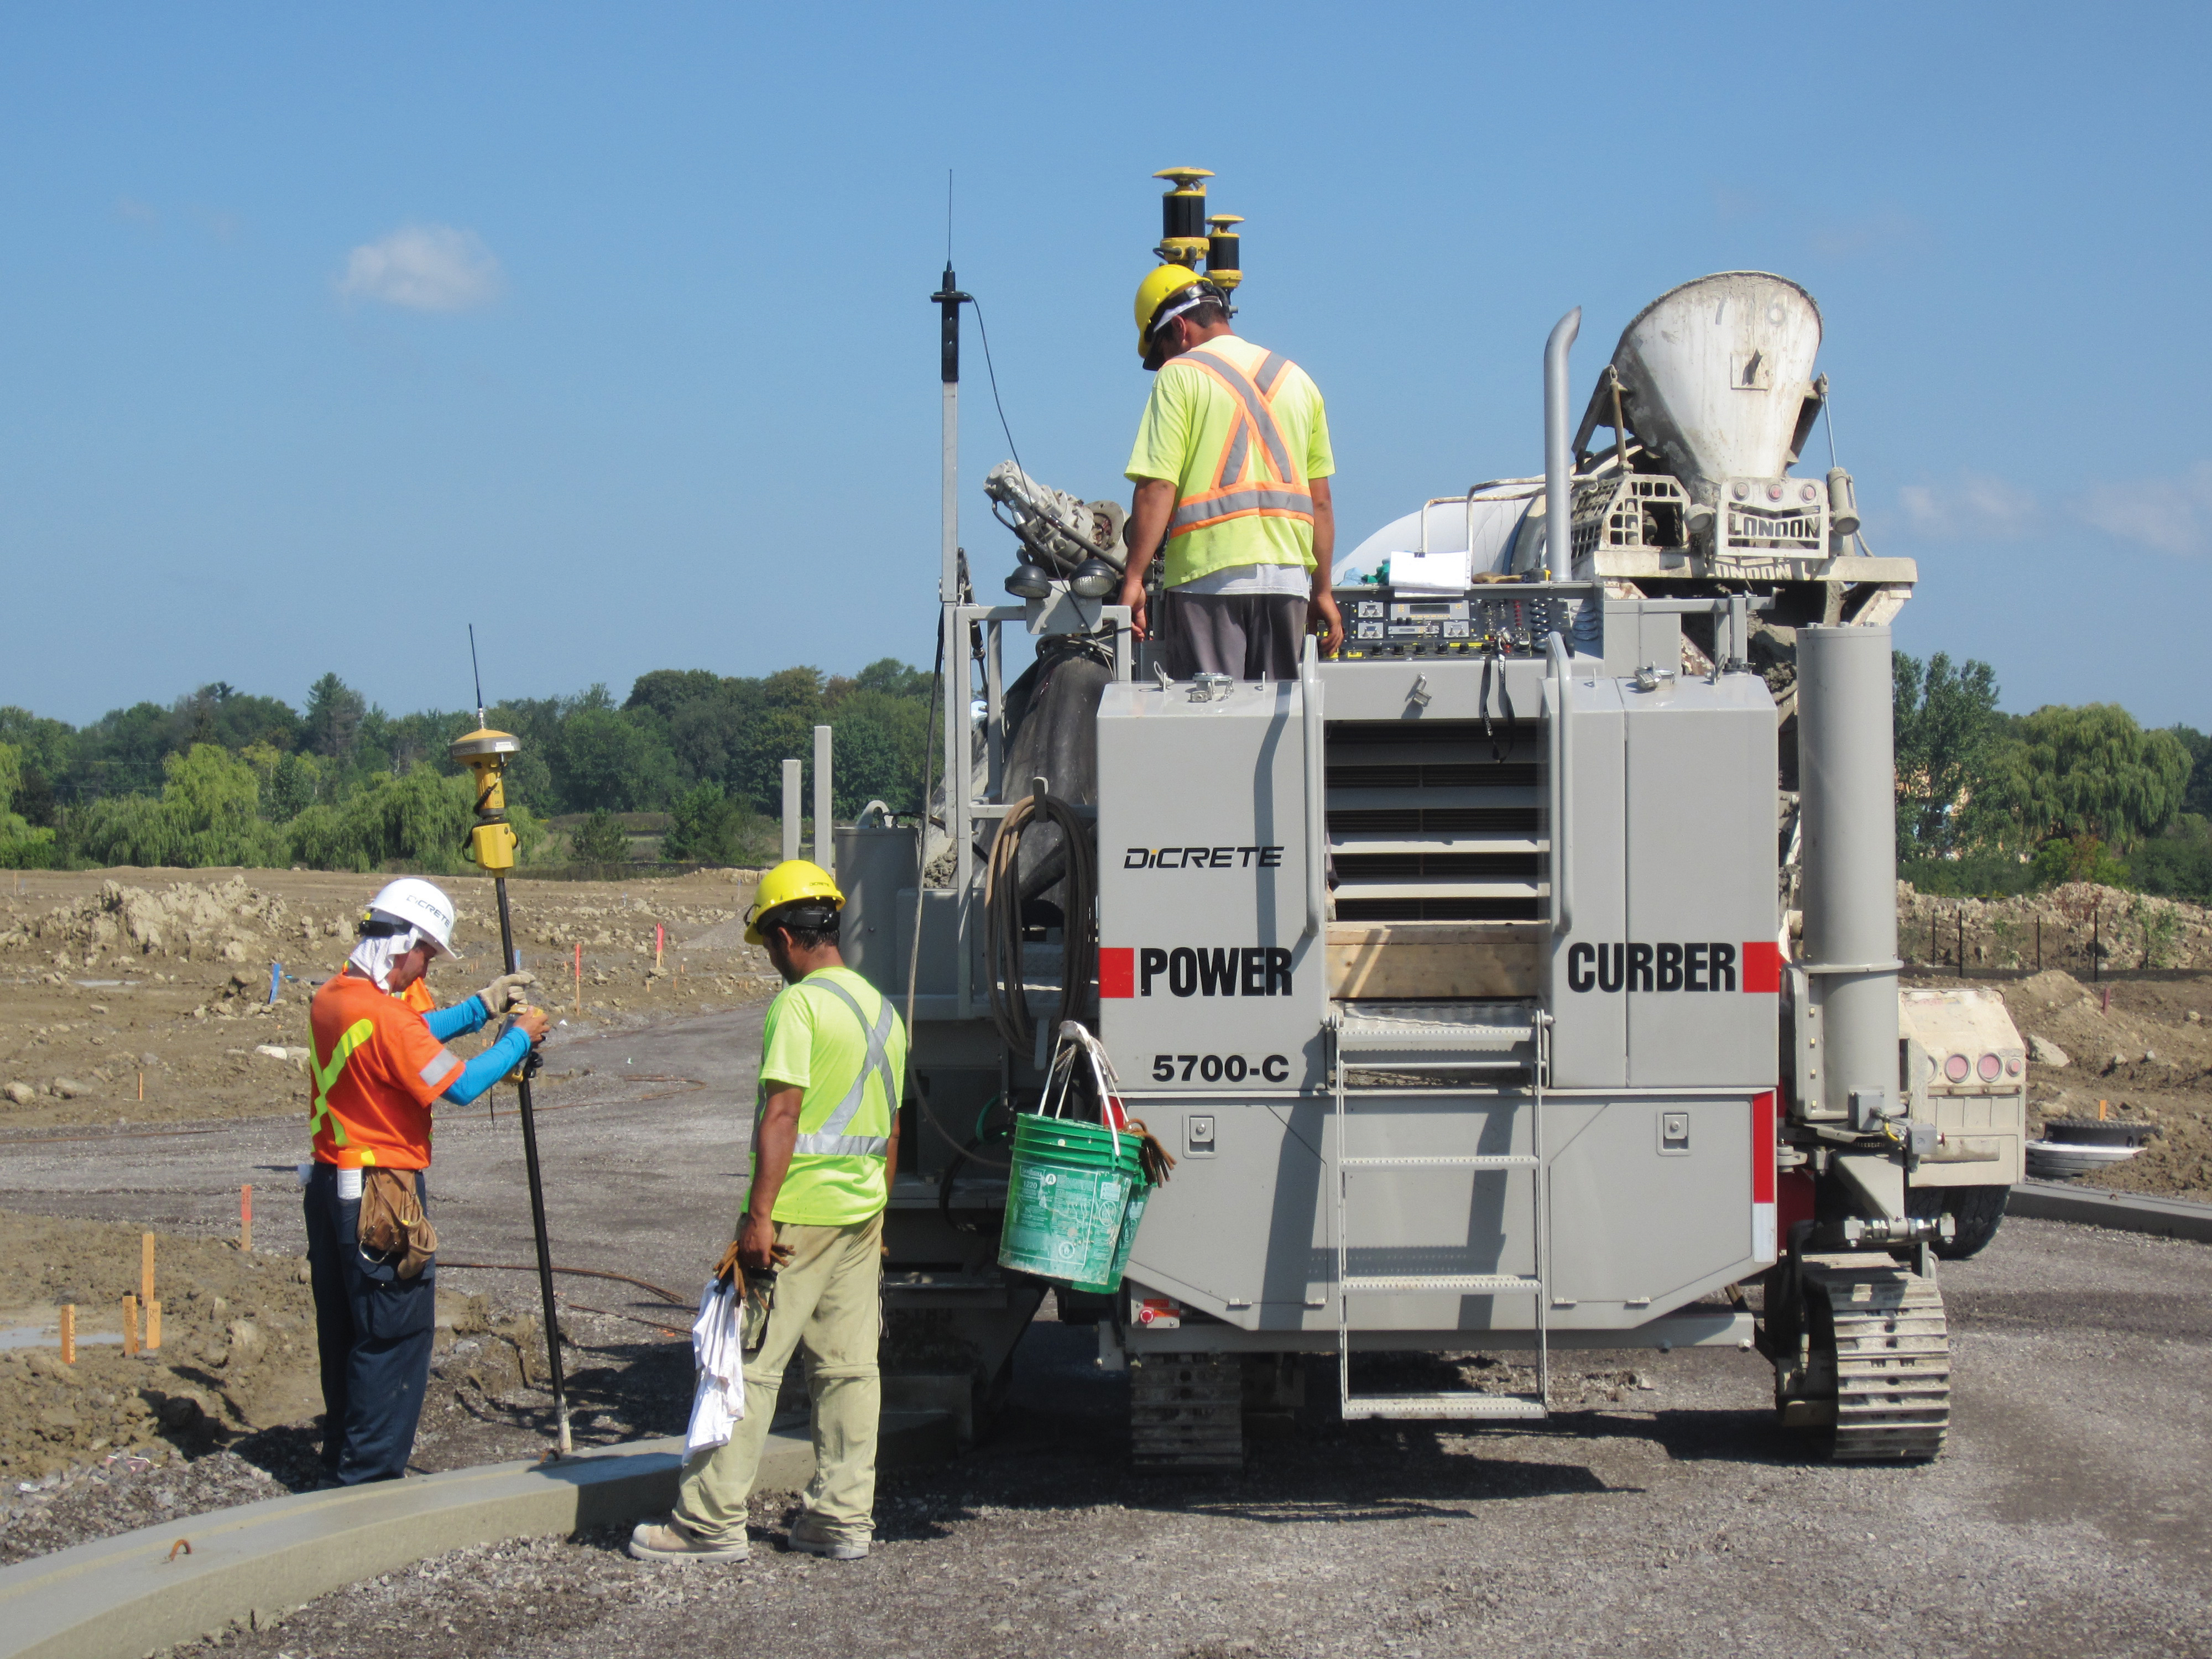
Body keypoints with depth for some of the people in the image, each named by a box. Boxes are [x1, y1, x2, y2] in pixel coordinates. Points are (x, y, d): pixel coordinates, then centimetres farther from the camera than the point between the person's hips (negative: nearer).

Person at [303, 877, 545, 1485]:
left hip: (330, 1183, 9)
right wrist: (519, 1038, -4)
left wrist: (483, 1005, 20)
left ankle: (342, 1468, 24)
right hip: (380, 1197, -9)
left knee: (344, 1333, 16)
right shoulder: (385, 1017, -21)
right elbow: (461, 1086, -17)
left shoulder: (330, 1000, 8)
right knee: (394, 1339, -1)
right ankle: (369, 1475, 1)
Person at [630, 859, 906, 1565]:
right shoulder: (882, 1009, 13)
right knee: (850, 1367, 9)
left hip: (796, 1215, -8)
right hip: (861, 1215, 8)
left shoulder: (799, 1005, -13)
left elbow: (782, 1114, -20)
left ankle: (712, 1521, 0)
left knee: (750, 1364, -3)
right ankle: (845, 1518, 12)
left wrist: (759, 1215, -21)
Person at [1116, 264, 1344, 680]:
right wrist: (1322, 591, 18)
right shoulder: (1297, 380, 15)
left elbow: (1157, 488, -11)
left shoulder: (1180, 376, -2)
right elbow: (1321, 501, 15)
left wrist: (1133, 579, -10)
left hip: (1208, 578, -5)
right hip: (1287, 578, 5)